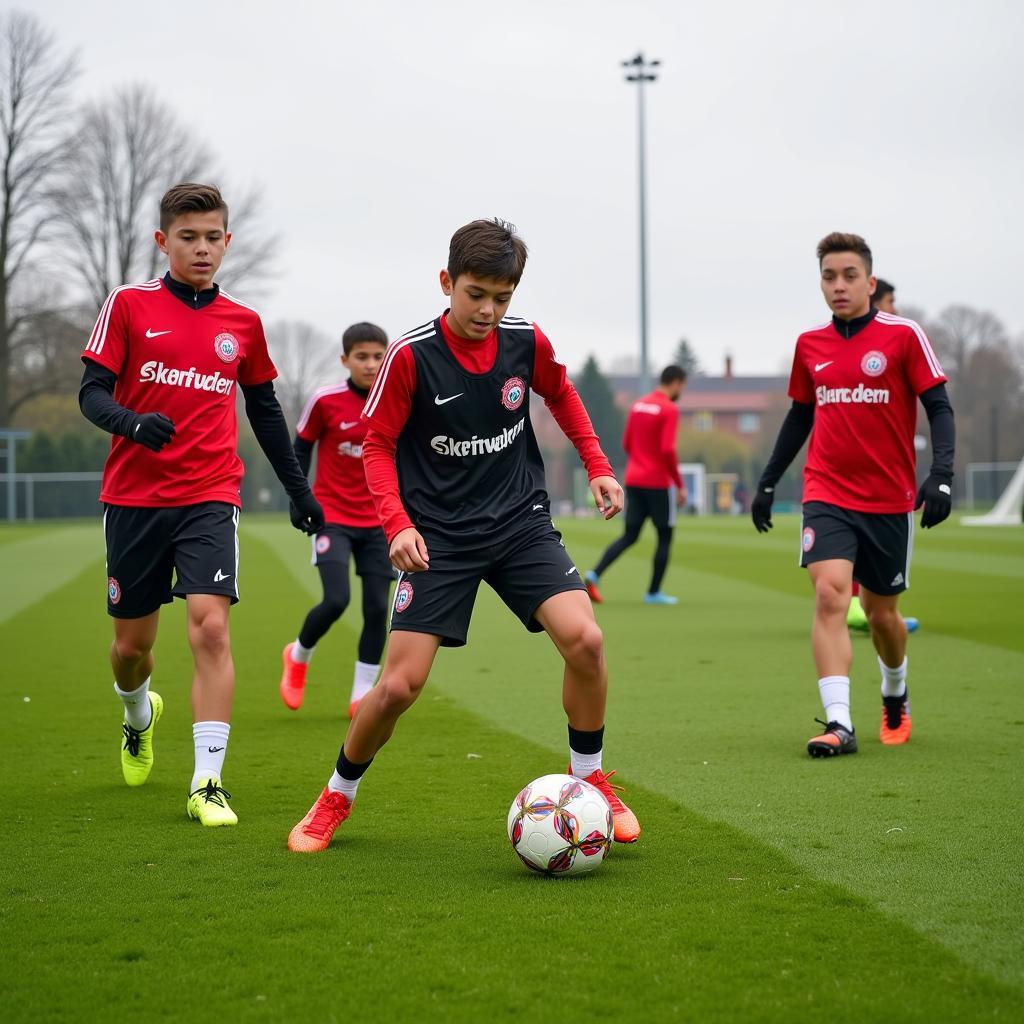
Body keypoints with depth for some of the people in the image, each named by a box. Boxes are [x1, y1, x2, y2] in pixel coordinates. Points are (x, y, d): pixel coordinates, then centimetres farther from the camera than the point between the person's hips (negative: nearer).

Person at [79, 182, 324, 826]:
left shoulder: (243, 323, 8)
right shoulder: (128, 305, 0)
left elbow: (265, 409, 19)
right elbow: (92, 392, -3)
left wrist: (298, 488, 20)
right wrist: (132, 422, -24)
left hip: (210, 498, 0)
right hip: (133, 497, 0)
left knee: (211, 626, -18)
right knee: (132, 641, 9)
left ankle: (208, 783, -15)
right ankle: (139, 715, 45)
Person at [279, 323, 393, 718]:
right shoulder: (325, 401, -9)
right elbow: (301, 446, 3)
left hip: (378, 523, 3)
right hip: (332, 518, -3)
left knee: (377, 608, -2)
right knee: (335, 601, -16)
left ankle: (362, 696, 10)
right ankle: (298, 656, 15)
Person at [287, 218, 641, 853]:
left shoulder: (527, 342, -4)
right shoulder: (412, 355, -14)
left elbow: (561, 394, 17)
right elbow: (377, 444, -5)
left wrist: (598, 467, 9)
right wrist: (398, 523, -17)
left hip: (521, 523, 3)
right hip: (439, 537, -2)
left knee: (584, 640, -19)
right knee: (400, 685, -9)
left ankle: (590, 782, 3)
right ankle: (336, 799, 17)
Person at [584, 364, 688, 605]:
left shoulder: (637, 405, 11)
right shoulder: (669, 409, -12)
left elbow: (626, 444, 15)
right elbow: (668, 450, -19)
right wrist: (680, 485, -12)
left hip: (633, 480, 7)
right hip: (658, 483, -7)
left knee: (629, 536, 9)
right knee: (665, 537, 8)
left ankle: (594, 575, -9)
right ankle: (654, 593, 9)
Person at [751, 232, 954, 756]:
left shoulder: (903, 335, -5)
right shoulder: (810, 344, 6)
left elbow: (939, 407, -7)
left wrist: (941, 474, -21)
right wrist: (767, 482, 18)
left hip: (889, 500, -1)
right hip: (827, 496, 2)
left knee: (880, 610, 11)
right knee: (830, 595, -18)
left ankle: (895, 697, 40)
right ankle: (838, 724, -21)